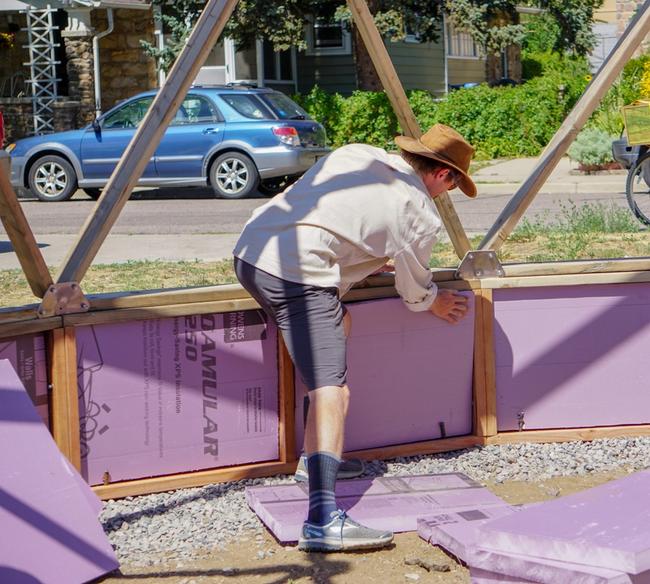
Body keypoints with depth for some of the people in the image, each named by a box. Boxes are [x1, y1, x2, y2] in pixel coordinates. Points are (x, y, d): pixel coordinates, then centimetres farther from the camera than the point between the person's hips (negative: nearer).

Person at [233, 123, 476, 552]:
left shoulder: (355, 154, 21)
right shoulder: (421, 215, 4)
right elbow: (415, 290, 18)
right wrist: (434, 302, 41)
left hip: (251, 249, 9)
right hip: (299, 275, -9)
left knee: (338, 320, 27)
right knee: (332, 392, -12)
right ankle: (323, 519, -26)